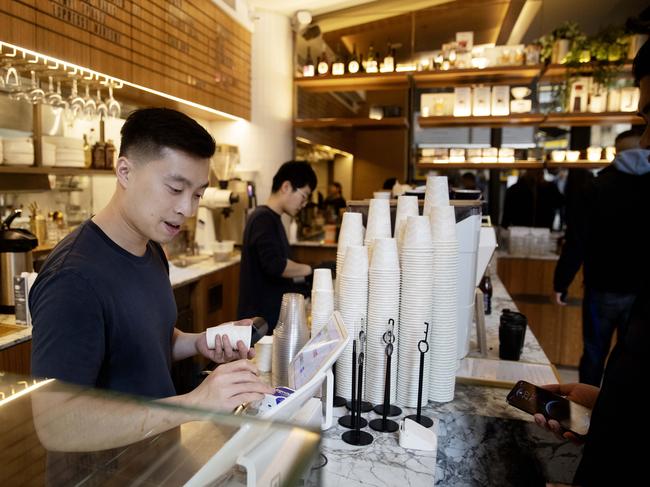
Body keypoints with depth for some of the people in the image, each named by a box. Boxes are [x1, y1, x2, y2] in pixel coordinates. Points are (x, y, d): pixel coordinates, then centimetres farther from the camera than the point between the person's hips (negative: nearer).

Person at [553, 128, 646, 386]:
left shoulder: (596, 188, -7)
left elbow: (576, 243, -10)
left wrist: (561, 282, -2)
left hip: (604, 288, -1)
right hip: (642, 290, 1)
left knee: (594, 354, 12)